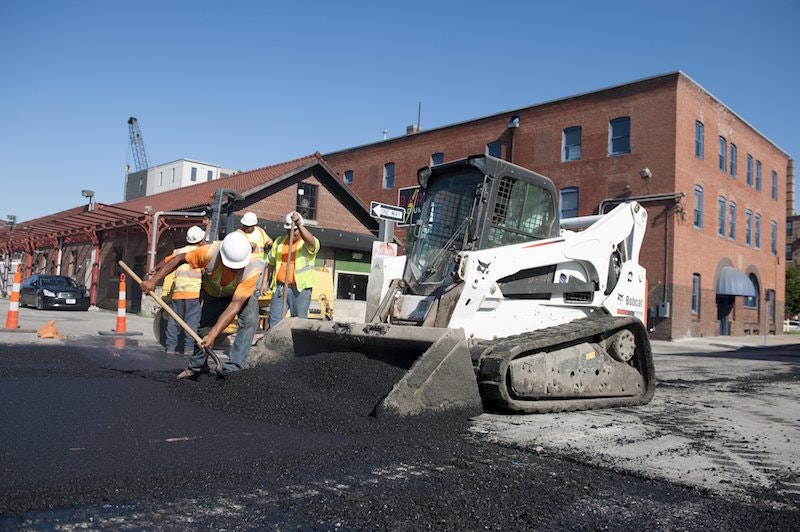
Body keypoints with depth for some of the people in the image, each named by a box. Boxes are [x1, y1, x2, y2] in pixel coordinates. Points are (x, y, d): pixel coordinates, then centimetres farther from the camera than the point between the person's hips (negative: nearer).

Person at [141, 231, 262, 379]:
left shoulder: (253, 269, -42)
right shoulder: (210, 252, -38)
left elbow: (234, 305, -41)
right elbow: (179, 259, -20)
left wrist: (213, 335, -43)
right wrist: (153, 280, -22)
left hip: (243, 294, -2)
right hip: (213, 294, 2)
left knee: (249, 321, -25)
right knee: (204, 328, 1)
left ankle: (232, 369, -18)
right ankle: (196, 367, 27)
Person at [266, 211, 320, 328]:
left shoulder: (308, 244, -3)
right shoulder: (279, 241, 13)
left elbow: (310, 241, -29)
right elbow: (270, 263, 18)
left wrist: (299, 224, -41)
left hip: (300, 289, -4)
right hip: (279, 288, 4)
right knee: (274, 320, 6)